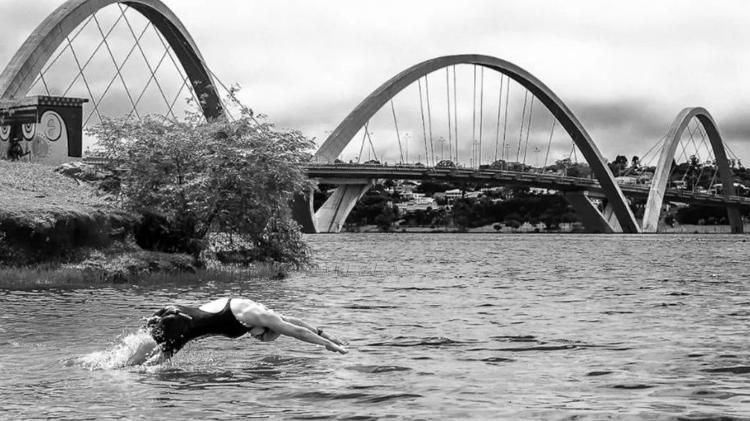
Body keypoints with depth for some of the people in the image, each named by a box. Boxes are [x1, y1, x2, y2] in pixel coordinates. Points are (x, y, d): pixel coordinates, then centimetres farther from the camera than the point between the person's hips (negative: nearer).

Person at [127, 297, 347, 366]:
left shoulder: (253, 309, 17)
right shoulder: (260, 316, -8)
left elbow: (290, 321, 29)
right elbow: (297, 332, -2)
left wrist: (322, 333, 34)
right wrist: (329, 345, 5)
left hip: (176, 313, 9)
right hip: (175, 324, -9)